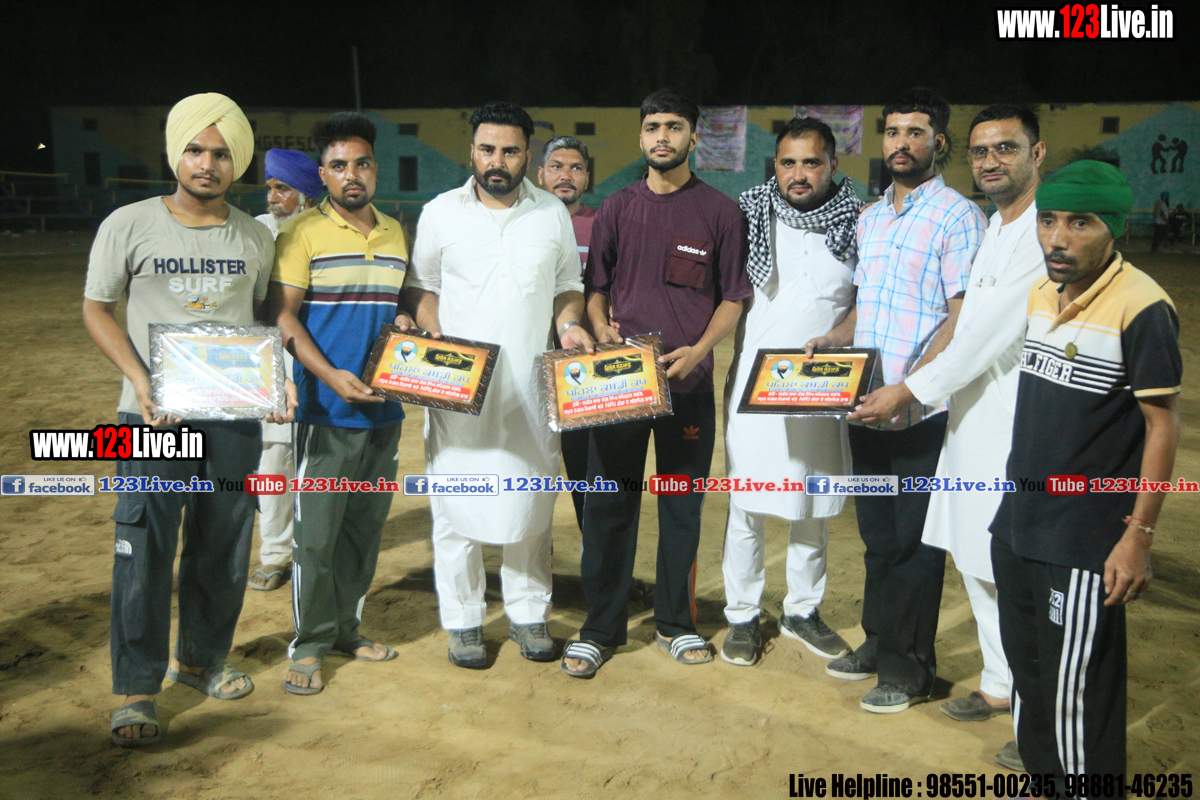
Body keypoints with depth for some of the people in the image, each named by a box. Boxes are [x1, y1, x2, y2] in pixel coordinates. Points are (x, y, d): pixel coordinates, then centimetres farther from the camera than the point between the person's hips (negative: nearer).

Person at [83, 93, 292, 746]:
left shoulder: (256, 238, 6)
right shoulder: (129, 226, -2)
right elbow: (96, 308, 2)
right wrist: (140, 379, -12)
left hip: (236, 416, 3)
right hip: (154, 417, -3)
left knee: (223, 547, 11)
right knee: (145, 549, -4)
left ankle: (202, 660, 30)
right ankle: (137, 691, 9)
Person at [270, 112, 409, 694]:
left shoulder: (395, 233, 13)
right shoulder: (303, 234, -4)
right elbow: (284, 317, -8)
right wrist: (331, 375, -20)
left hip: (383, 407, 5)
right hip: (326, 409, -5)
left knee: (366, 526, 13)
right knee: (316, 532, -1)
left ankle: (346, 628, 28)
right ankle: (309, 645, 13)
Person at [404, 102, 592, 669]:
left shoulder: (553, 213, 9)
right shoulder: (441, 212, 4)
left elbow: (568, 284, 16)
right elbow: (422, 288, 8)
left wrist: (570, 322, -4)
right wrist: (435, 341, -8)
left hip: (531, 385, 2)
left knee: (531, 500, 7)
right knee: (457, 502, 3)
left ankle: (528, 613, 23)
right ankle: (462, 620, 17)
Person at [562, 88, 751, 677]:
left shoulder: (719, 213, 4)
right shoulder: (617, 209, 9)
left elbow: (733, 297, 4)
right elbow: (596, 285, 14)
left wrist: (699, 350, -10)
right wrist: (599, 327, -6)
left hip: (688, 381, -1)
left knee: (682, 505, 7)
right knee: (608, 503, 2)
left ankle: (675, 622, 23)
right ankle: (601, 628, 14)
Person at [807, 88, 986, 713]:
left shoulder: (957, 215, -8)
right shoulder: (869, 219, 15)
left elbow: (963, 317, -14)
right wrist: (826, 342, 4)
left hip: (922, 412, -7)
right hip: (866, 405, 7)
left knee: (914, 541, 3)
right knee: (877, 534, 17)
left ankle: (908, 668, 16)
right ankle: (878, 642, 32)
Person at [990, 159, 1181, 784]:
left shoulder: (1141, 307, -17)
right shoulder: (1040, 294, 6)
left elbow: (1163, 424, -14)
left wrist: (1139, 536, -16)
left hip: (1085, 545, -8)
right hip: (1017, 528, 8)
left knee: (1077, 695, 3)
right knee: (1026, 670, 21)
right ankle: (1039, 777, 41)